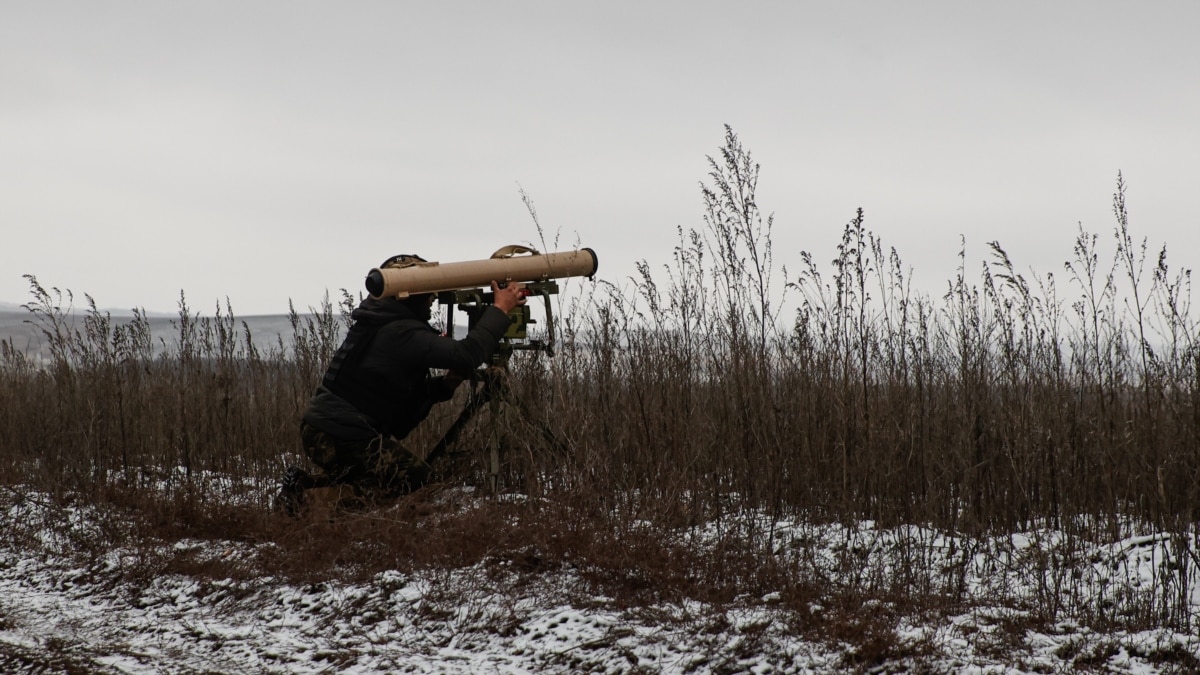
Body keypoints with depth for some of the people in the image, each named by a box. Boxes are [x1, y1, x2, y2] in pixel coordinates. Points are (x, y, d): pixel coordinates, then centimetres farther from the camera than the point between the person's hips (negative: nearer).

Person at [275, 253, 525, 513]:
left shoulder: (375, 325, 16)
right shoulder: (403, 333, -15)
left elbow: (410, 391, 21)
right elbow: (466, 355, -23)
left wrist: (446, 384, 4)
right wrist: (500, 309, -13)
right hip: (343, 438, -10)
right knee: (419, 480, -4)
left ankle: (304, 484, 14)